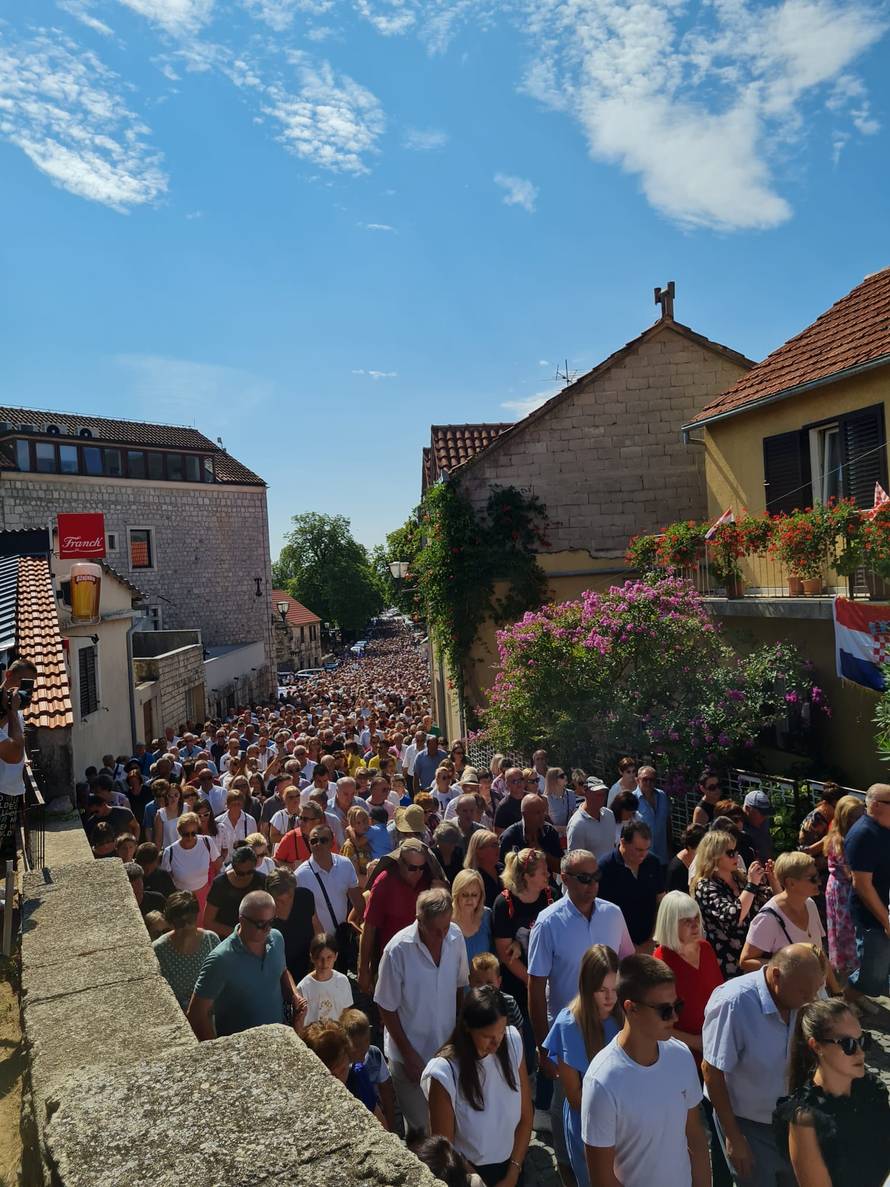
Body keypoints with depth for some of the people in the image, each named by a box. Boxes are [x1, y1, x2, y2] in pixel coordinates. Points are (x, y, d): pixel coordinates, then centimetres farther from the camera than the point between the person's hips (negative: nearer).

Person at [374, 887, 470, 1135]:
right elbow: (387, 1008, -14)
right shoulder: (398, 950, -25)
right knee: (420, 1126, 9)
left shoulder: (455, 937, -11)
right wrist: (408, 1054, -11)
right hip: (411, 1053, -4)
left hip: (448, 1049, 4)